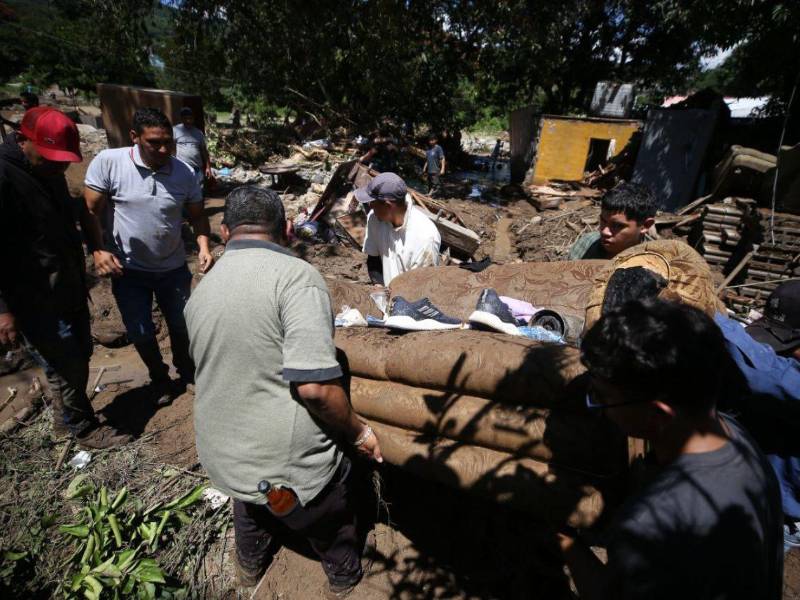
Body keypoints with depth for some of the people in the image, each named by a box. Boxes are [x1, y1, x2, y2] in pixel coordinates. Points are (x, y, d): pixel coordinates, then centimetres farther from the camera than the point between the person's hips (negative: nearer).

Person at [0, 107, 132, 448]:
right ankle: (84, 429, 25)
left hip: (69, 290, 9)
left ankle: (65, 418, 40)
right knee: (66, 368, 4)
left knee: (80, 355, 20)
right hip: (36, 302, -9)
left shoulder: (49, 171, 7)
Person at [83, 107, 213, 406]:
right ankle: (159, 377, 38)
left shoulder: (184, 171, -9)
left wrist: (204, 246, -17)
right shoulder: (108, 162, -15)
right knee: (140, 333, 11)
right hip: (129, 269, -1)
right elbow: (91, 211, -10)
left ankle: (184, 367, 45)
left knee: (181, 324, 17)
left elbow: (197, 215, 0)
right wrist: (98, 250, -24)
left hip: (174, 267, 1)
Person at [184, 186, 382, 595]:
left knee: (251, 498, 37)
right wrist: (359, 432, -12)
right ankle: (344, 576, 55)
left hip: (221, 455, 6)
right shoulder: (295, 275, -22)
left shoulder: (201, 290, 2)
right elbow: (314, 387, -29)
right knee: (332, 518, 26)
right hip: (289, 464, -5)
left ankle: (250, 565, 64)